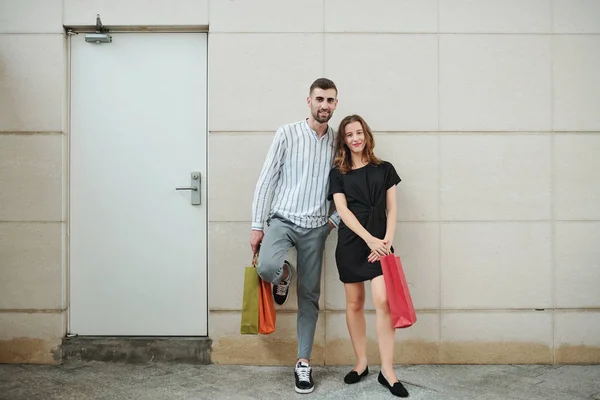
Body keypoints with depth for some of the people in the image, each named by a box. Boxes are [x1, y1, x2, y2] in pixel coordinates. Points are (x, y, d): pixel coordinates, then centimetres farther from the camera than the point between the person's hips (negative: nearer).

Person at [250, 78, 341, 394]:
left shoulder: (338, 142, 5)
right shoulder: (287, 134, -4)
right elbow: (266, 180, -4)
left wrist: (335, 219, -1)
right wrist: (257, 225, -7)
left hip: (316, 227, 3)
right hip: (283, 219, -2)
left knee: (309, 296, 7)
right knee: (267, 268, -30)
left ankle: (303, 363, 20)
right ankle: (283, 275, 8)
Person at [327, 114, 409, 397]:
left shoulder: (384, 169, 9)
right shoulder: (338, 173, 6)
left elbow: (392, 208, 6)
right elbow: (343, 211, -4)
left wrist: (387, 240, -8)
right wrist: (369, 239, -14)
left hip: (380, 243, 0)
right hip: (350, 243, 1)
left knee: (383, 301, -11)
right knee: (354, 303, 8)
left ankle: (387, 371, -1)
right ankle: (361, 363, 23)